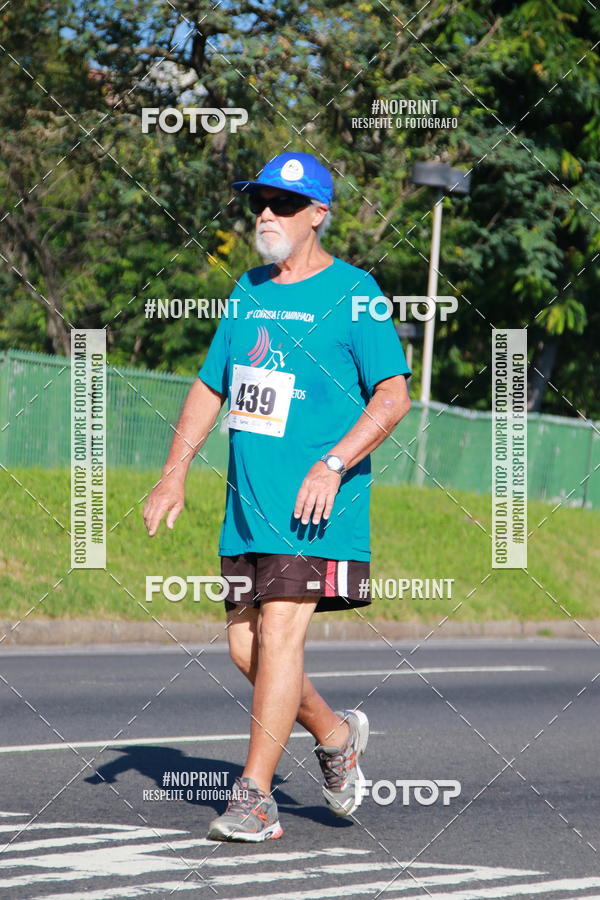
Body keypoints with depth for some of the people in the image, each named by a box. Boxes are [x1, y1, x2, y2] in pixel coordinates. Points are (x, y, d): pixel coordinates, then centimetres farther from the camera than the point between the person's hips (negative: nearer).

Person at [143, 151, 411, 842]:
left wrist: (333, 465, -22)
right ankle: (335, 734, 31)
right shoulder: (248, 290, 15)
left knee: (279, 632, -14)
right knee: (244, 643, 7)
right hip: (247, 501, 7)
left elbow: (394, 394, -12)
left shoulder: (352, 292, -5)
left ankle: (253, 797, -12)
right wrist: (175, 471, 11)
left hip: (315, 502, -7)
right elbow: (210, 386, 22)